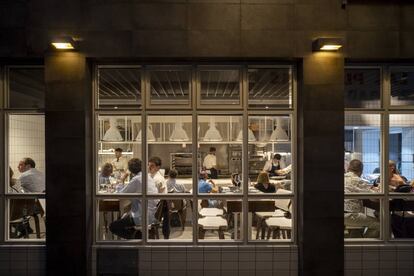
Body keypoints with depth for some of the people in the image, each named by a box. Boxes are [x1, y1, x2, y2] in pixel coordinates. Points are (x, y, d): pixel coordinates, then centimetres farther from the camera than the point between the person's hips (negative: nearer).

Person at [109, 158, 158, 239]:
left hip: (144, 216, -9)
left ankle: (137, 234, -11)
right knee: (124, 217, 28)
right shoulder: (149, 178, 10)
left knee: (113, 226, -1)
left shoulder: (136, 179, -14)